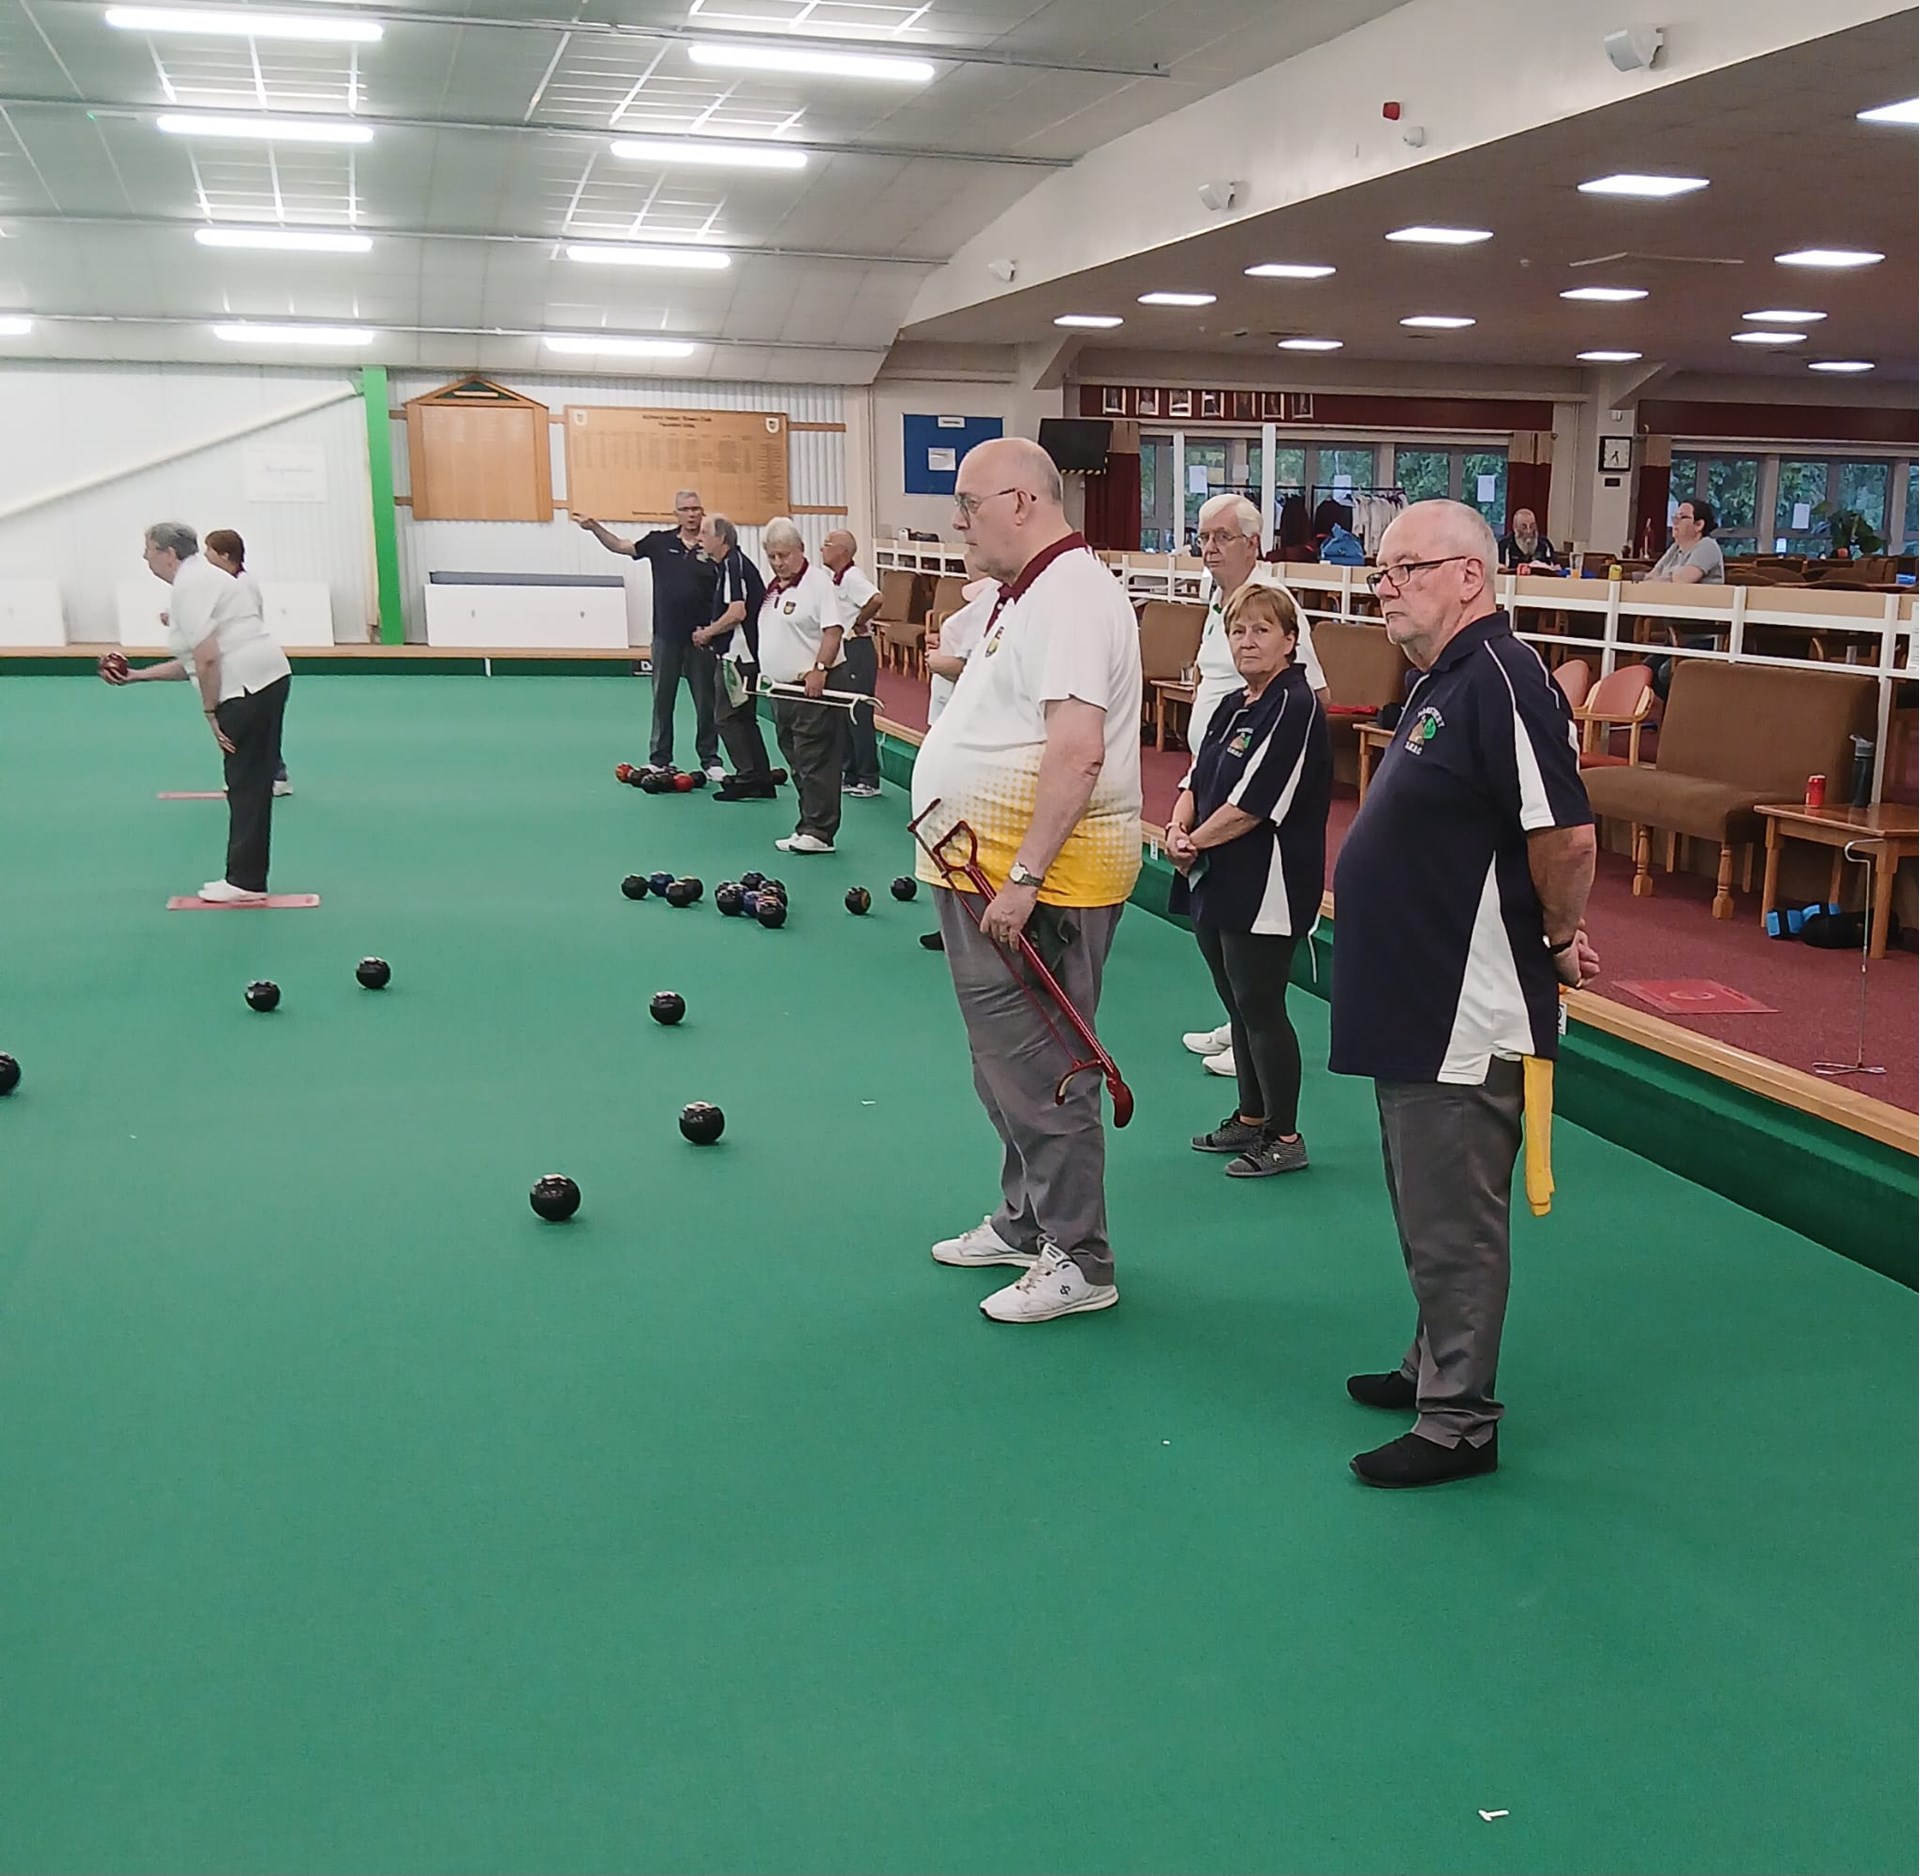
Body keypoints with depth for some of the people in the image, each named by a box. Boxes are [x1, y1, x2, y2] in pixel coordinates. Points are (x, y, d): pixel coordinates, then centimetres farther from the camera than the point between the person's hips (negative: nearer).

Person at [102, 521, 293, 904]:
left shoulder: (188, 586, -9)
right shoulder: (200, 578, 23)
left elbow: (207, 658, -18)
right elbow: (192, 663, 26)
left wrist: (211, 712, -9)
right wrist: (137, 675, 27)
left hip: (249, 686, -10)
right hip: (267, 680, 10)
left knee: (247, 786, -4)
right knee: (252, 785, 12)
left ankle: (244, 881, 2)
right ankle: (247, 879, 17)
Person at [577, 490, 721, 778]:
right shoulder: (660, 542, 3)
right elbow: (620, 546, 6)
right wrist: (595, 528, -9)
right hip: (666, 635, 2)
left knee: (707, 702, 4)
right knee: (662, 700, 8)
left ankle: (710, 760, 15)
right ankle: (660, 760, 16)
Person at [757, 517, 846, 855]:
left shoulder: (818, 581, -10)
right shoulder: (773, 588, 17)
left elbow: (833, 631, -19)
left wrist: (819, 669, -28)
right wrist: (765, 676, 23)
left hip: (814, 687, -9)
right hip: (782, 687, 9)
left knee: (815, 761, -9)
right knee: (796, 761, 11)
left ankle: (819, 832, -9)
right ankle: (808, 826, 17)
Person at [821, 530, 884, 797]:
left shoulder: (851, 577, -16)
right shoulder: (836, 579, 13)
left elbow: (875, 599, -33)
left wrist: (858, 624, -20)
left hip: (857, 652, -10)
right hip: (843, 652, 10)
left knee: (859, 717, -5)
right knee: (843, 716, 14)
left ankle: (869, 780, 1)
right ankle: (850, 776, 22)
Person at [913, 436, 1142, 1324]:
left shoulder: (1070, 595, -18)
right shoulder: (1027, 593, 16)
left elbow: (1077, 752, -28)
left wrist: (1023, 878, -28)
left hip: (1037, 882, -11)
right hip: (993, 872, 11)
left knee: (1041, 1071, -2)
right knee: (1007, 1061, 20)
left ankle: (1076, 1261, 10)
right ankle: (1026, 1222, 35)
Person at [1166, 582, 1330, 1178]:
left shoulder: (1295, 707, -15)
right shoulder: (1233, 707, 13)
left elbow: (1251, 804, -20)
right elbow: (1196, 781, 12)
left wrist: (1197, 842, -9)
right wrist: (1178, 829, -8)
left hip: (1266, 890, -9)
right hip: (1218, 884, 9)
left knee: (1260, 1009, -1)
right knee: (1238, 1006, 17)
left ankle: (1284, 1137, 12)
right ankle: (1251, 1119, 31)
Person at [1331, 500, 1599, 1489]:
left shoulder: (1502, 681, -20)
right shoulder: (1436, 683, 13)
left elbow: (1568, 834, -25)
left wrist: (1559, 940, -11)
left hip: (1469, 1019, -10)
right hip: (1415, 1007, 10)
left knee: (1454, 1222, 1)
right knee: (1424, 1211, 22)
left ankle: (1460, 1422, 14)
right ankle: (1435, 1368, 38)